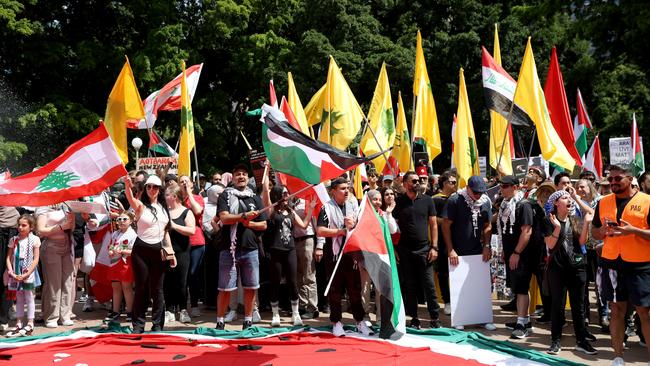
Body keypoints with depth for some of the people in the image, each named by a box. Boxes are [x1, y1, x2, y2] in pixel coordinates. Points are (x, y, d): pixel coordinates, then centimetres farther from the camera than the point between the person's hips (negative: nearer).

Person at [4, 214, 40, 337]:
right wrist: (11, 272, -9)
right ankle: (19, 325, 18)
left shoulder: (34, 240, -5)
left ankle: (29, 325, 8)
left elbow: (36, 259, -8)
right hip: (16, 274, 4)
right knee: (19, 299, 11)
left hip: (29, 274, -4)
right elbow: (9, 258, 4)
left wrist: (27, 274, -15)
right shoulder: (14, 240, 5)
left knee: (29, 298, 3)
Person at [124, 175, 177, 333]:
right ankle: (138, 325, 12)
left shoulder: (163, 207, 9)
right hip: (142, 250, -3)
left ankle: (157, 325, 15)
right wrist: (128, 186, -48)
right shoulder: (141, 205, -4)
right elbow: (131, 199, -28)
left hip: (159, 250, 3)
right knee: (141, 288, 2)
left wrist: (171, 251, 10)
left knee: (157, 289, 6)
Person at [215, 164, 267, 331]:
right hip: (229, 249, -3)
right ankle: (220, 322, 12)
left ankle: (248, 321, 17)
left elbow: (263, 225, 10)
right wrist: (244, 216, -21)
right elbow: (224, 218, -11)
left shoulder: (255, 198, 13)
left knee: (250, 287, 6)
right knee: (225, 288, 0)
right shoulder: (225, 196, 4)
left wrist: (249, 223, -8)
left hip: (250, 249, 3)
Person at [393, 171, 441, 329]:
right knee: (410, 286, 7)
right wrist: (394, 249, -1)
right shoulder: (399, 202, 3)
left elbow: (433, 224, 5)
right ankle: (414, 318, 17)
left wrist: (434, 247, -2)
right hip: (405, 250, 0)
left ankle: (435, 318, 8)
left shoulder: (427, 200, 4)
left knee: (429, 285, -1)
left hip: (424, 249, 0)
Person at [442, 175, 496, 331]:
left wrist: (487, 246, -3)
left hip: (478, 252, 4)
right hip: (458, 253, -4)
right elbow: (446, 225, -10)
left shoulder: (485, 201, 2)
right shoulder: (455, 200, -11)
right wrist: (450, 250, -13)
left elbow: (487, 226, 9)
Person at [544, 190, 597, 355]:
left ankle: (581, 341, 17)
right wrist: (557, 227, -22)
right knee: (558, 305, 1)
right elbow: (550, 245, -11)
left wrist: (587, 223, -8)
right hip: (558, 267, -4)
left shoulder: (574, 220, 10)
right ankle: (556, 341, 11)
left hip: (577, 267, 4)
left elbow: (581, 242, 1)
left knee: (578, 306, 8)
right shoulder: (550, 221, -3)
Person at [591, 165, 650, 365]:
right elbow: (594, 232, 15)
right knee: (617, 310, 9)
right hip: (612, 263, 3)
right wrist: (603, 230, -6)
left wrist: (634, 230, -20)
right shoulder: (603, 202, 8)